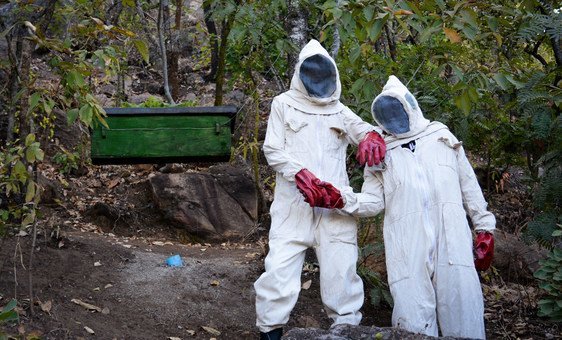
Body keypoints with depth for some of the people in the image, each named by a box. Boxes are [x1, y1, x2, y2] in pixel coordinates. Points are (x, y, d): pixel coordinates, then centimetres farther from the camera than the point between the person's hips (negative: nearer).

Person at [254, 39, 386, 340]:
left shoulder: (339, 110, 19)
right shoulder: (284, 104, 13)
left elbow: (360, 126, 0)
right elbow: (272, 149, 4)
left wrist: (372, 135, -26)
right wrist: (300, 173, -14)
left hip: (334, 204, 2)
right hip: (293, 203, -2)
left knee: (341, 272, -1)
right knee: (279, 269, -9)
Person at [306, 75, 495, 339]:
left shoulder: (443, 138, 16)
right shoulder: (381, 152, 16)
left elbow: (469, 186, 17)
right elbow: (373, 201, 8)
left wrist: (484, 229, 12)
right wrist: (341, 198, -9)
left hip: (452, 240, 0)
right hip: (408, 248, 0)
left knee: (463, 315, -5)